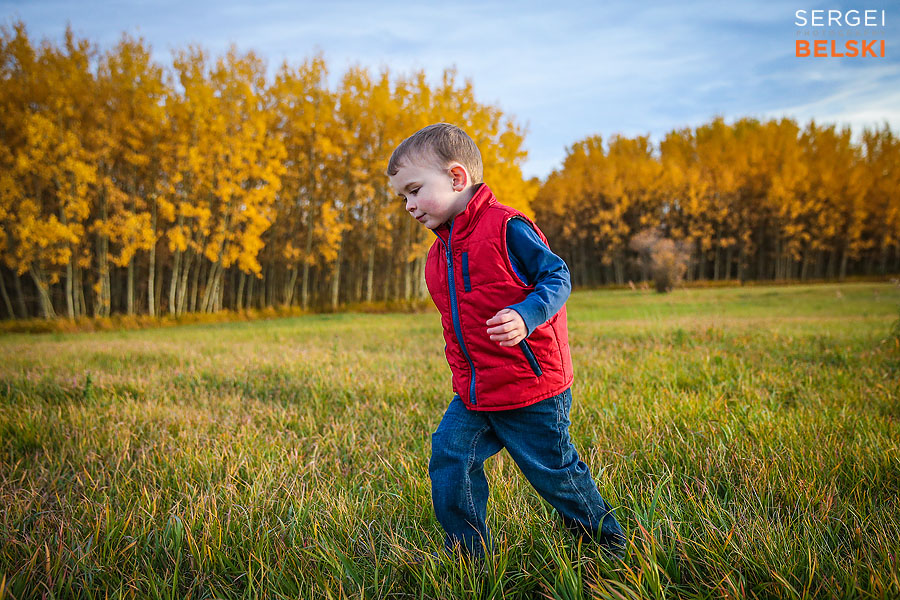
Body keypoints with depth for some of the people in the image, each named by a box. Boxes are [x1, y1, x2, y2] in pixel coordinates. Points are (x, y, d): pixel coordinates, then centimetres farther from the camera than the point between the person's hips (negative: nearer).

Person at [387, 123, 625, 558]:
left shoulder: (506, 227, -14)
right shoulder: (440, 253, 11)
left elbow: (556, 277, -15)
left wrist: (525, 317, -32)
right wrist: (462, 374, 17)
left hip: (531, 387, -7)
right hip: (474, 391, 8)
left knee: (555, 471, 5)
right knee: (449, 459, -1)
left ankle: (611, 546, 28)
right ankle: (468, 556, 15)